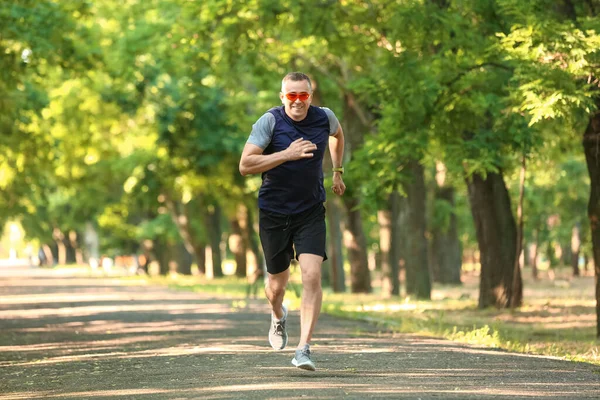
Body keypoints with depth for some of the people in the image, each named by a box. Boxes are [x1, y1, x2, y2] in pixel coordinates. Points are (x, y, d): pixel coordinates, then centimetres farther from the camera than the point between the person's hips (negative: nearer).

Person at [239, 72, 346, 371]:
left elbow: (337, 134, 24)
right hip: (274, 214, -1)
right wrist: (286, 155, -26)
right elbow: (245, 166, -20)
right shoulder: (270, 121, -13)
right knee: (277, 282, 13)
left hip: (311, 213, 1)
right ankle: (277, 317, 49)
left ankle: (304, 349, -16)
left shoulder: (325, 118, -2)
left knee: (312, 276, -17)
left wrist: (337, 172, 25)